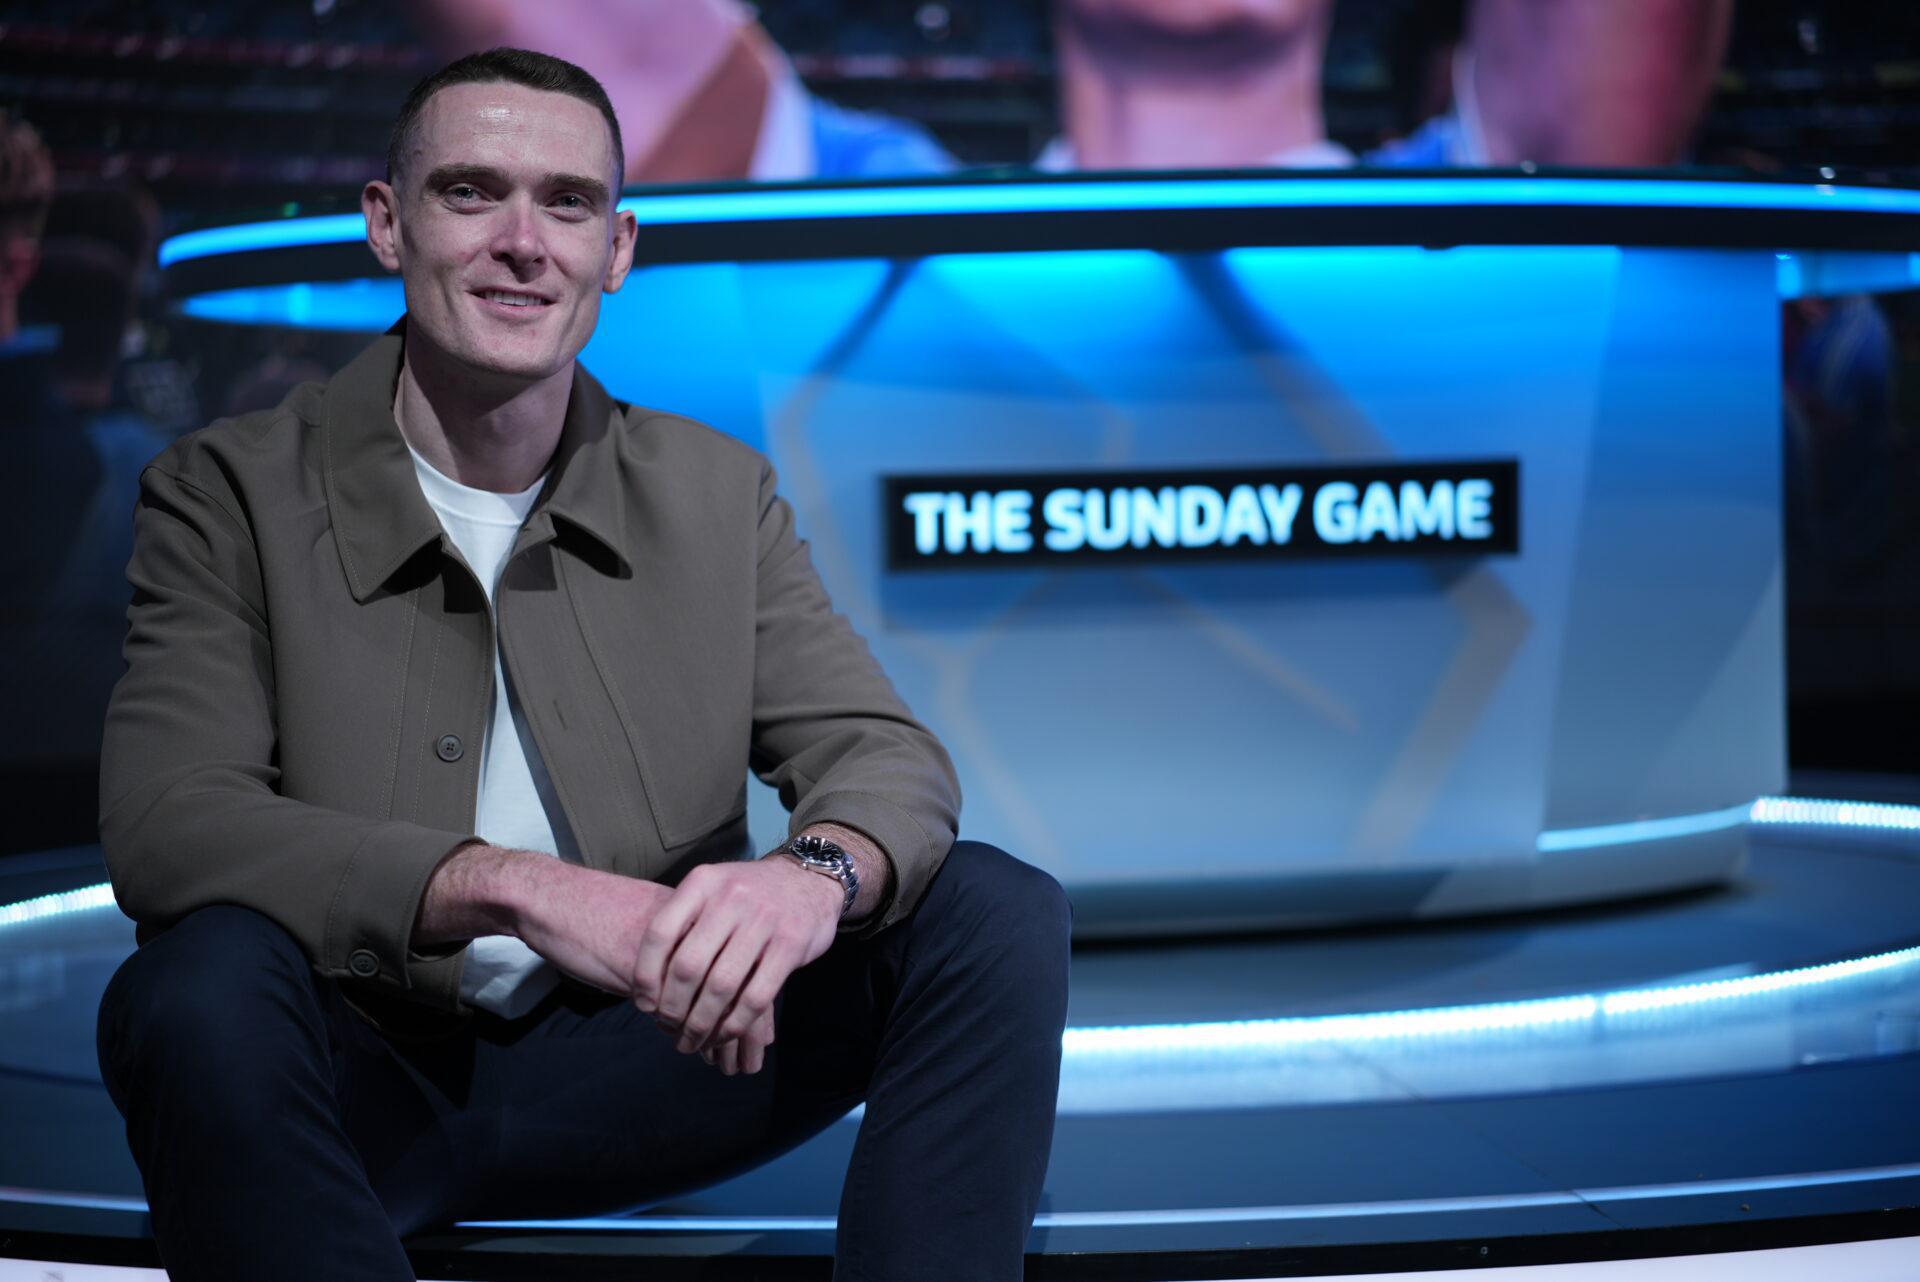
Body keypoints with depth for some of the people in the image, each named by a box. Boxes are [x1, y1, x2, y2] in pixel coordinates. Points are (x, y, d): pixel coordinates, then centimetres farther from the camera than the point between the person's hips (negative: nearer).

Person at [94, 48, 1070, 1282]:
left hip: (639, 1061, 3)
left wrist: (818, 870, -29)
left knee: (997, 910, -14)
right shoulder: (230, 495, -5)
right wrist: (509, 887, -32)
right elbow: (163, 824, -18)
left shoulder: (718, 495, 5)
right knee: (199, 982, -35)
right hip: (361, 1086, -2)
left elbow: (888, 756, -2)